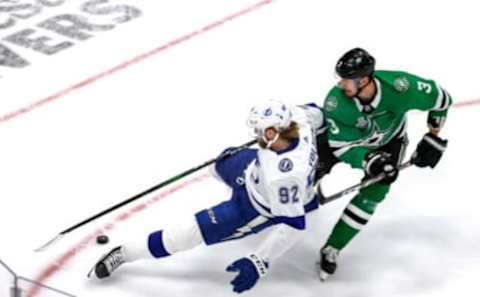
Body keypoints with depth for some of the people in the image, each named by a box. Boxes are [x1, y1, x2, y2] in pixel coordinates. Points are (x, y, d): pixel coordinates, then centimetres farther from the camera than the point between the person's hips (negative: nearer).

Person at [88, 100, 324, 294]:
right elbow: (312, 112, -3)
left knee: (194, 231, -7)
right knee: (222, 165, 33)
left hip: (256, 210, -7)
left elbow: (293, 224, -42)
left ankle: (126, 253, 6)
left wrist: (258, 263, -44)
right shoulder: (297, 120, -27)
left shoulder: (284, 175, -47)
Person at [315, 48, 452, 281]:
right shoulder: (335, 101, -36)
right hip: (349, 136, 1)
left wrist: (433, 138, -16)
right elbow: (342, 146, -29)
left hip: (390, 141, -1)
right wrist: (369, 161, -46)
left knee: (370, 197, -9)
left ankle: (331, 250, 1)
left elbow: (442, 100, -21)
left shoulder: (401, 87, -39)